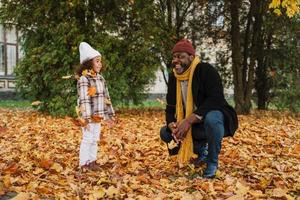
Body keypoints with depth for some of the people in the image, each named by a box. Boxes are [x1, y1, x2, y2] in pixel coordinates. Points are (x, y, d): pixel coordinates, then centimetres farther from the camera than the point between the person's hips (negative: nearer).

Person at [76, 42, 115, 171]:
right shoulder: (84, 79, -14)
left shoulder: (100, 79, 10)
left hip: (98, 117, 7)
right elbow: (84, 100, -20)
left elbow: (106, 98, 13)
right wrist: (86, 119, -25)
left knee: (95, 140, 14)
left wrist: (109, 115, 13)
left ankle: (92, 161, 26)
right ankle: (83, 164, 9)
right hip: (89, 117, -7)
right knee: (87, 139, -2)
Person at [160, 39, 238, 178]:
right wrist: (172, 125, -23)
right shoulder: (173, 77, 1)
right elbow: (171, 107, 1)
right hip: (191, 125, 7)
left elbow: (215, 100, -30)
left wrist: (189, 120, -37)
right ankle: (201, 149, 13)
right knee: (165, 133, -7)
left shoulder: (206, 71, -20)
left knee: (211, 119, -41)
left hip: (213, 116, -7)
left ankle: (212, 162, -16)